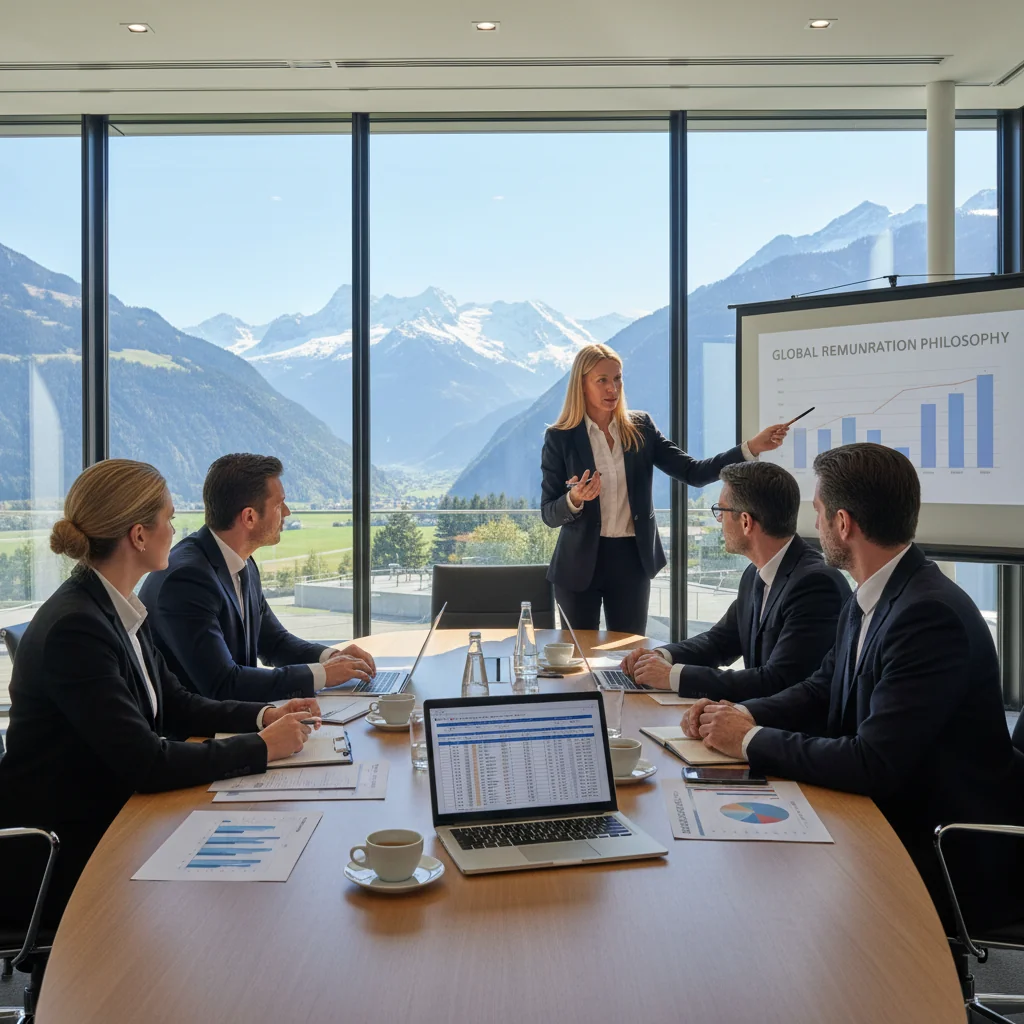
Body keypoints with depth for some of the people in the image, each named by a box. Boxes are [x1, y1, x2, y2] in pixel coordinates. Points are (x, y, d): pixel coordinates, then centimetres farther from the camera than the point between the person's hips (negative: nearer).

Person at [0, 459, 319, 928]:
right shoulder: (74, 629, -25)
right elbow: (146, 763, -28)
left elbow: (174, 703, 13)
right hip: (53, 863, -8)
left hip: (104, 825, 8)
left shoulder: (117, 608, 3)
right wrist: (261, 747, -19)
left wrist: (263, 715, -1)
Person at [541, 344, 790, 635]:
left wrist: (752, 447, -15)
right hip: (580, 562, -2)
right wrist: (574, 499, -29)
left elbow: (693, 473, -5)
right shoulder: (560, 438, -7)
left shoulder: (640, 428, 1)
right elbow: (549, 514, -6)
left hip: (632, 558, 2)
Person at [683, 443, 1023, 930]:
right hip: (891, 819, 7)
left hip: (948, 866, -7)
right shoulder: (868, 600, 3)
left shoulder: (931, 615, -26)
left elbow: (874, 765, -29)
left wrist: (751, 740, -18)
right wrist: (744, 714, -5)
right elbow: (821, 690, 14)